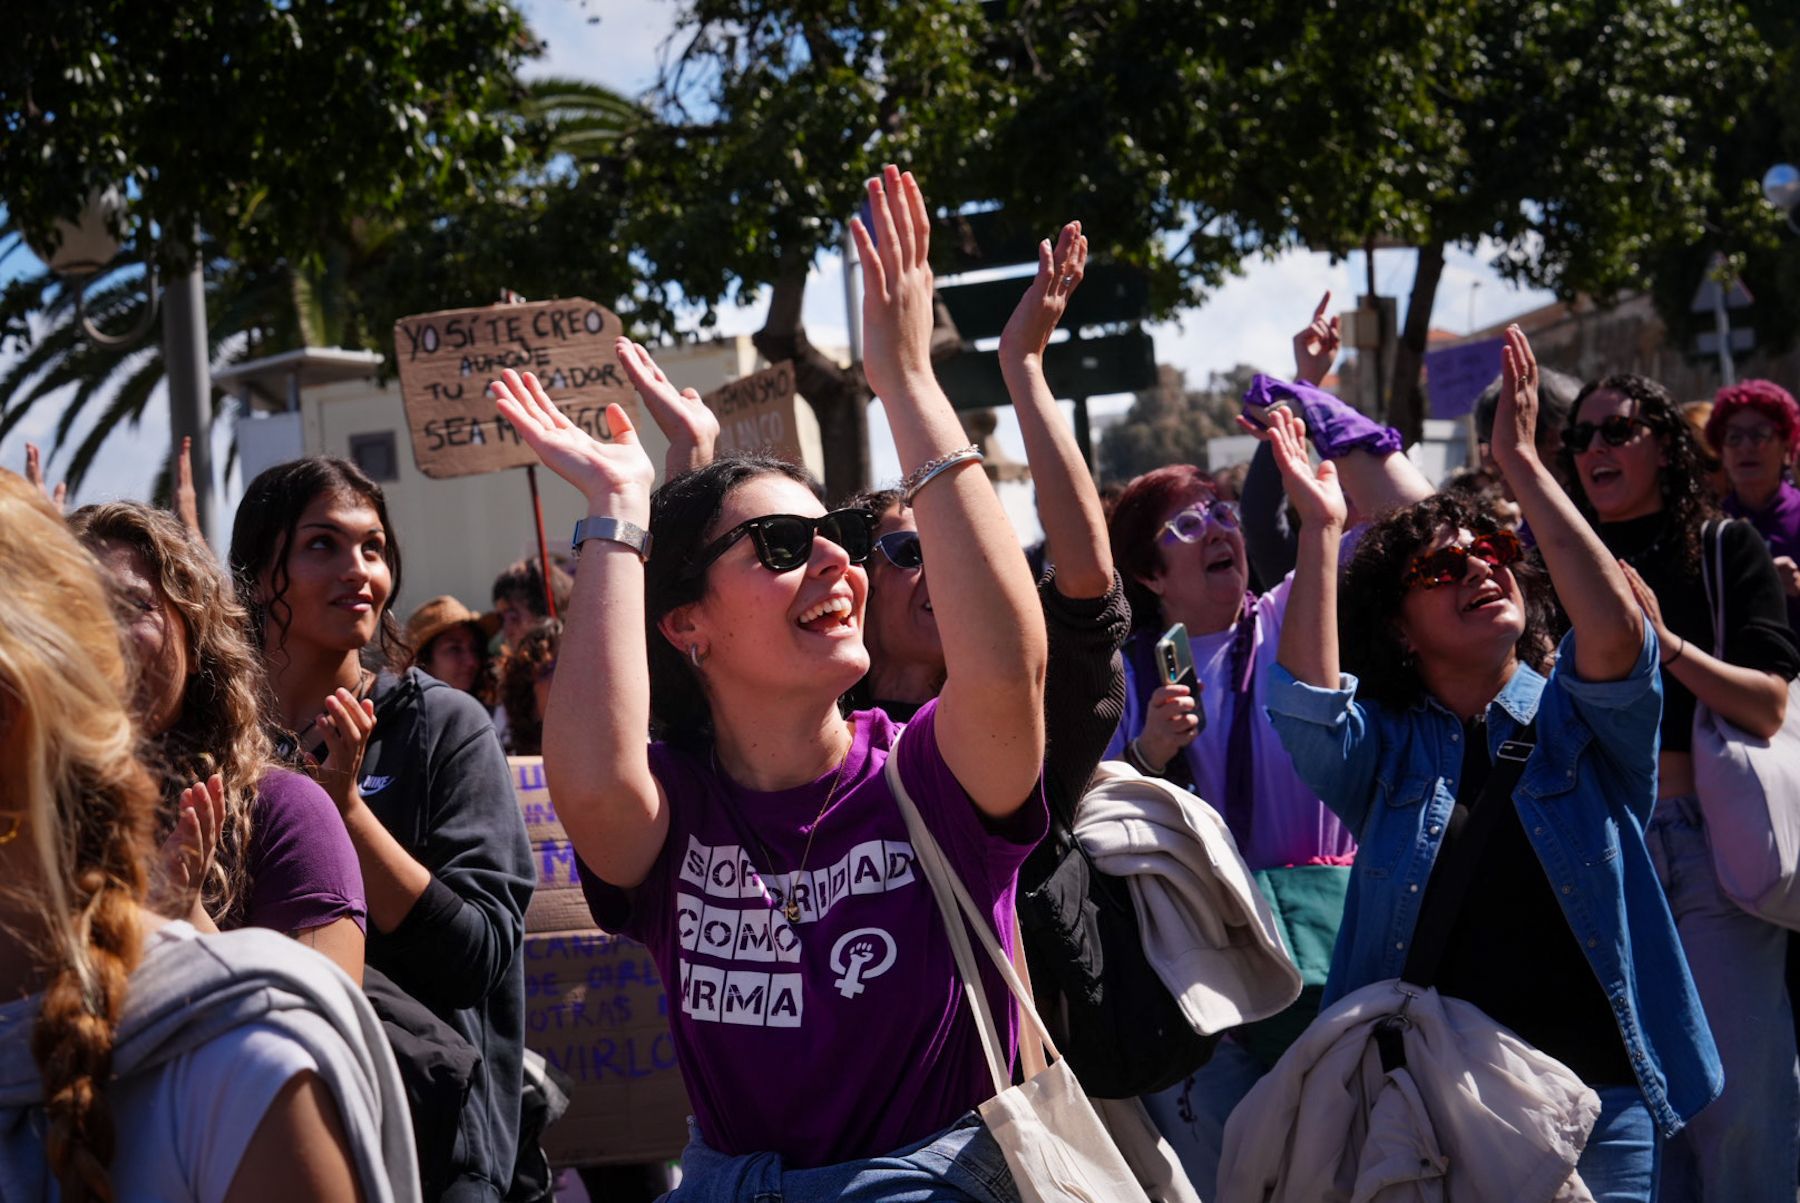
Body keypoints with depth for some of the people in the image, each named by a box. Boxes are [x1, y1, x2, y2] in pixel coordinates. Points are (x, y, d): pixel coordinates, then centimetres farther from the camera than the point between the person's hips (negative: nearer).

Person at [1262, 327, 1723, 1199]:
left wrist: (1520, 463, -17)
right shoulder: (1387, 748, 5)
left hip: (1595, 1094, 0)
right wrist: (1321, 530, -18)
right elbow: (1307, 703, -15)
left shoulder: (1580, 720, 4)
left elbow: (1617, 634, -17)